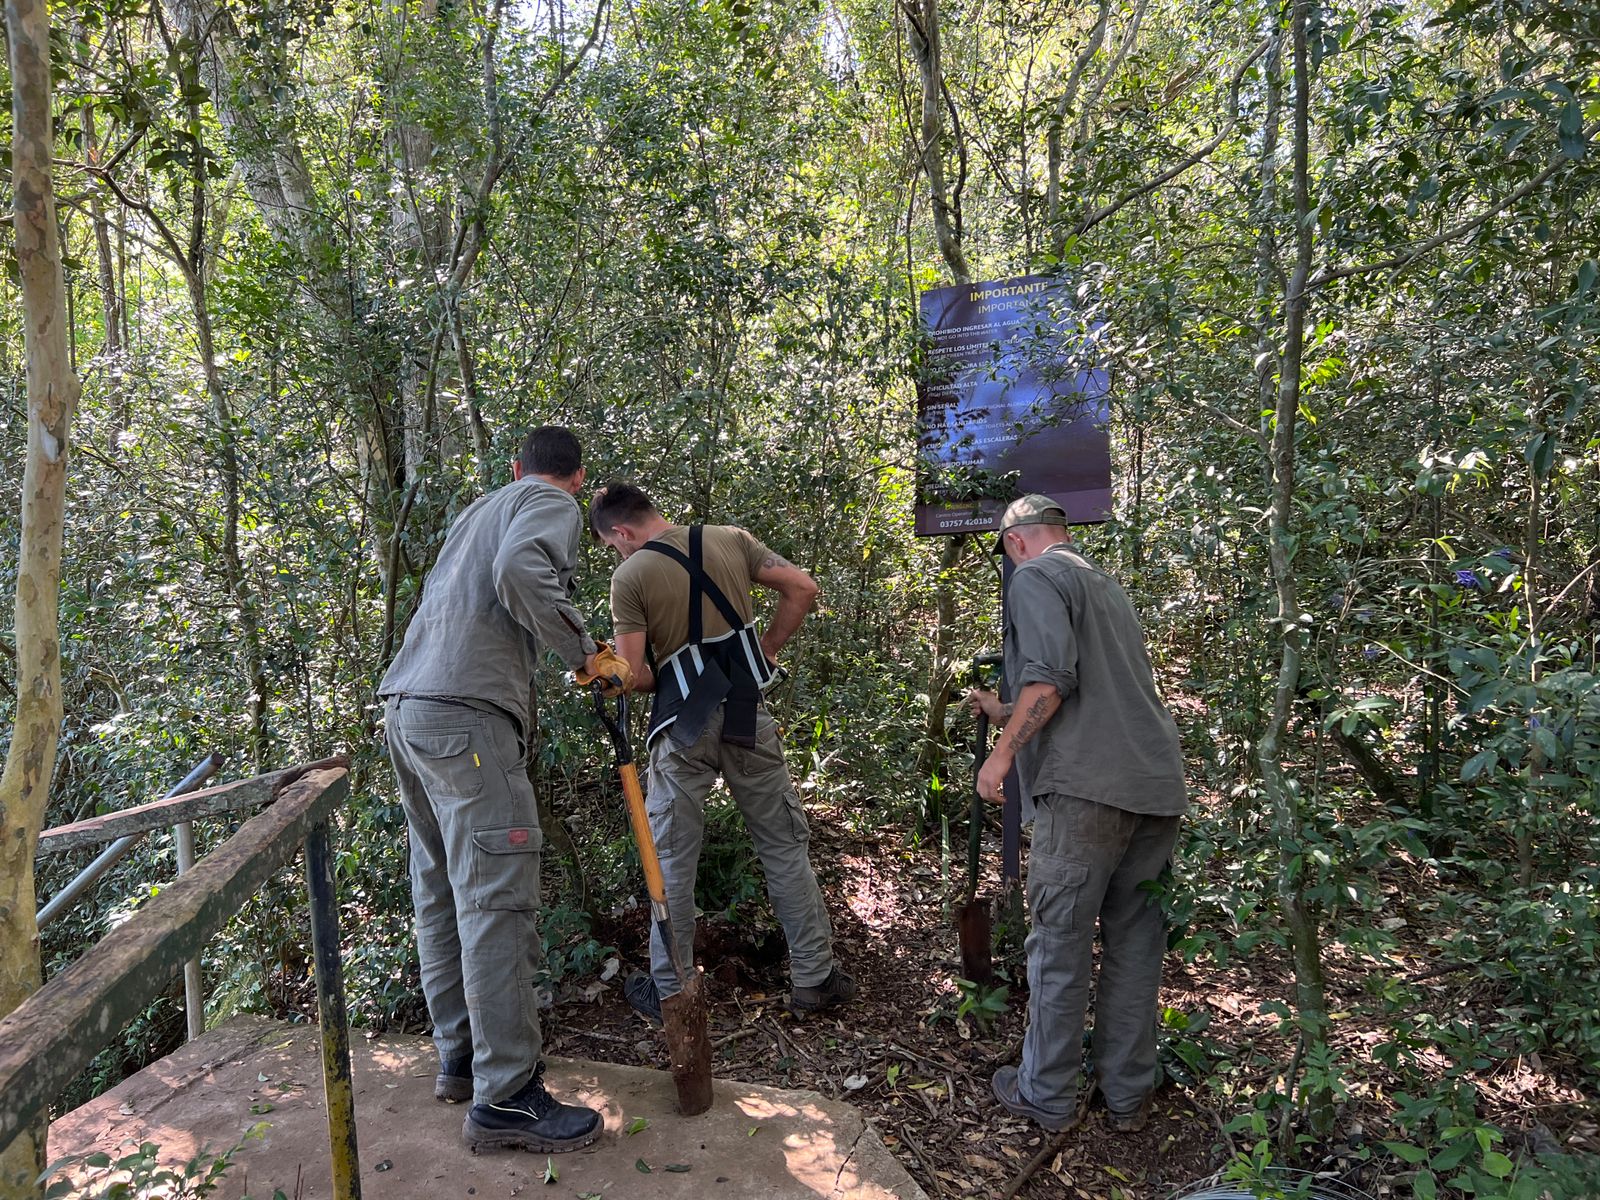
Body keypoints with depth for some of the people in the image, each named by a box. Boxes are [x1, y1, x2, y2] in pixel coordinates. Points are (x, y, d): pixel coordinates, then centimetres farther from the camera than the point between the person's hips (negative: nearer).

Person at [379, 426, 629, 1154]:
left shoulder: (479, 510, 28)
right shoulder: (554, 505, 2)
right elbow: (520, 571, -20)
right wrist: (586, 653, -11)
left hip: (405, 706, 9)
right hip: (466, 713, -9)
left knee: (442, 893, 13)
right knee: (497, 899, -8)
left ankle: (461, 1059, 22)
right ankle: (505, 1097, -4)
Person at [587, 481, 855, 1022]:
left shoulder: (630, 575, -7)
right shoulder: (730, 540, 4)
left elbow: (631, 675, -10)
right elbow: (802, 588, 3)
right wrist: (766, 649, 11)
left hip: (683, 726, -3)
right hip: (747, 714, 3)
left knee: (672, 860, 10)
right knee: (785, 845, 12)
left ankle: (668, 991, 21)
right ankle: (814, 977, 18)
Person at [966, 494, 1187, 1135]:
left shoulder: (1035, 578, -1)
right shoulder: (1106, 584, 26)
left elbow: (1051, 679, -16)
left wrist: (1003, 752, -8)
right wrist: (1004, 713, 41)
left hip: (1088, 786, -8)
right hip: (1157, 786, 8)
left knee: (1059, 944, 3)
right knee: (1134, 941, 14)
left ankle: (1047, 1094, 15)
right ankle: (1129, 1095, 24)